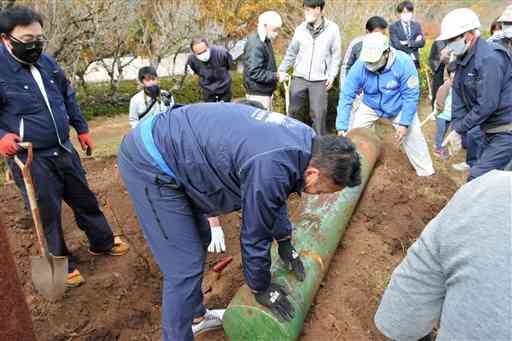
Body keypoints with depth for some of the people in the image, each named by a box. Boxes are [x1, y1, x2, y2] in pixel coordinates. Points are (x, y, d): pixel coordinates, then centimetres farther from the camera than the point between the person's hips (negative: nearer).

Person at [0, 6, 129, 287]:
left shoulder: (47, 62, 5)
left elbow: (68, 97, 18)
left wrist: (82, 129, 19)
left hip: (64, 150, 6)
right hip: (30, 159, -6)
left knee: (85, 200, 19)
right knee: (48, 214, 7)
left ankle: (103, 242, 40)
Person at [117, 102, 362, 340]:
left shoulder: (302, 139, -2)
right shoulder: (272, 170, -31)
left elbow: (275, 196, 15)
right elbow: (254, 236, -16)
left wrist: (285, 243, 23)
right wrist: (261, 288, 3)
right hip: (148, 165, -10)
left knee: (199, 241, 20)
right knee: (185, 268, -6)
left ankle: (195, 316, 40)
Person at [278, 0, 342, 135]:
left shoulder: (332, 29, -3)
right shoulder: (300, 29, 2)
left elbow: (336, 55, 2)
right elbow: (291, 52, 10)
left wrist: (332, 75, -6)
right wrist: (282, 70, 4)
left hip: (320, 81, -2)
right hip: (299, 78, 2)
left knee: (318, 115, 2)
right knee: (293, 111, 11)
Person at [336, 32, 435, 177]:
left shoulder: (404, 63, -31)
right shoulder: (359, 66, -29)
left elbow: (411, 95, -23)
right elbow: (346, 96, -26)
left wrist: (404, 123, -24)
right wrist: (341, 127, -31)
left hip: (399, 108, 0)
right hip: (370, 107, 1)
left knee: (413, 137, 3)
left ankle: (426, 172, 24)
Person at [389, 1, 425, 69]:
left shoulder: (417, 25, 11)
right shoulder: (393, 27, -2)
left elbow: (422, 42, 0)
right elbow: (396, 44, -15)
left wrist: (408, 43, -14)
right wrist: (414, 43, -8)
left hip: (414, 60, 4)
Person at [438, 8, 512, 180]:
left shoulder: (490, 58, -24)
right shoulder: (463, 58, 4)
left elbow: (487, 105, -27)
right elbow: (458, 95, 5)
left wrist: (459, 128, -17)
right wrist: (456, 128, -2)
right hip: (491, 129, 9)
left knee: (478, 177, -13)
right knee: (485, 173, 19)